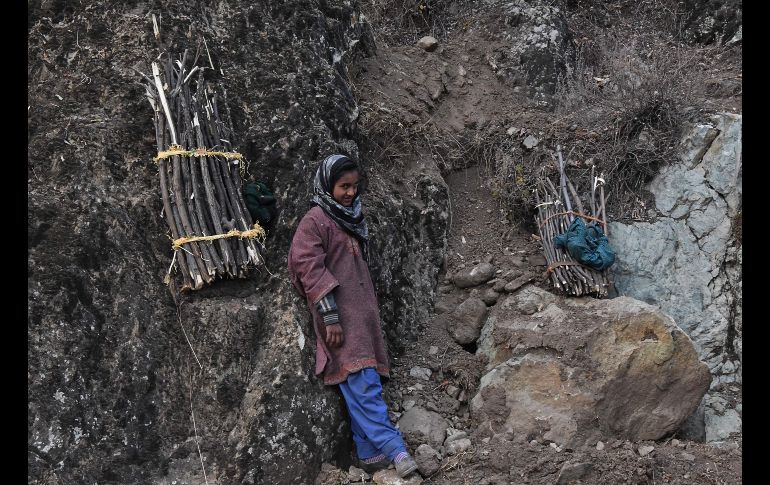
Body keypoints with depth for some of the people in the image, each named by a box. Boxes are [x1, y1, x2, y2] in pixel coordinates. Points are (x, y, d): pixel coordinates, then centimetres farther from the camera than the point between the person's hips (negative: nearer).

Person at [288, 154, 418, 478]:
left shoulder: (350, 216, 18)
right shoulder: (314, 221, -7)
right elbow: (310, 270, -13)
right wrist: (330, 316, -18)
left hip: (361, 312, 8)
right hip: (340, 316, -8)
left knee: (362, 386, 6)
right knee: (361, 384, -13)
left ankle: (371, 453, 8)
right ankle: (394, 449, -16)